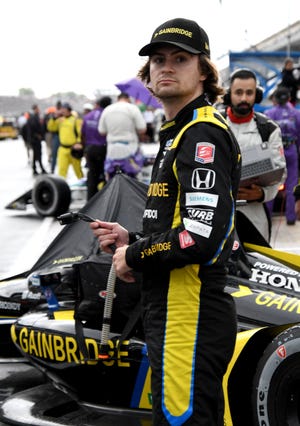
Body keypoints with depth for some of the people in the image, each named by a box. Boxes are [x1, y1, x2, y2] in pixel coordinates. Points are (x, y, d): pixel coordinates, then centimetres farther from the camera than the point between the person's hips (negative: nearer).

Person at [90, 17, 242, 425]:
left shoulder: (204, 135, -14)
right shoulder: (180, 134, 19)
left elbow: (201, 238, -25)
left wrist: (133, 257, -11)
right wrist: (130, 239, 10)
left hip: (190, 315, -11)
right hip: (176, 311, 11)